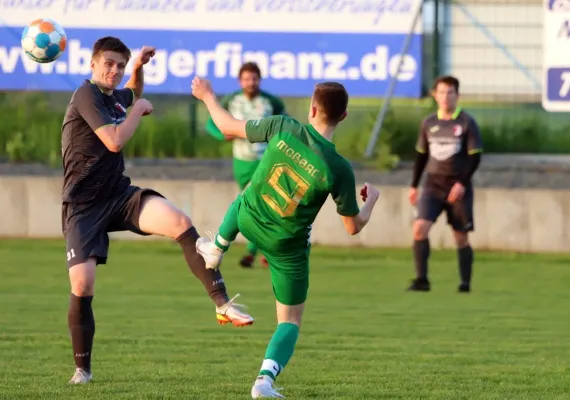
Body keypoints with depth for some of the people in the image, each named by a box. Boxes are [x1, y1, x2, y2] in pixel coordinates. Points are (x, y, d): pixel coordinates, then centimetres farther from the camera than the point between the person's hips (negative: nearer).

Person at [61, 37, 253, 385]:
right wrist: (140, 109, -10)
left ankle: (223, 303, -24)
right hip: (83, 207, -6)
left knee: (181, 222, -22)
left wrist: (139, 67, 19)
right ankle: (82, 368, 7)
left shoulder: (115, 97, 11)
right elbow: (114, 141, -24)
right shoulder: (86, 95, -13)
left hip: (120, 196, 6)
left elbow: (134, 94, 39)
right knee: (82, 287, -13)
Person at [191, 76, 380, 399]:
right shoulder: (339, 169, -26)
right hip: (287, 247, -2)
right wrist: (372, 200, 8)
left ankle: (216, 249, 62)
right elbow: (354, 226, -13)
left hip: (248, 219, 3)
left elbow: (229, 128, -8)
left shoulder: (283, 128, -23)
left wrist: (208, 97, 10)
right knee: (291, 320, 14)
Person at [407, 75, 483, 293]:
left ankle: (465, 282, 16)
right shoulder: (428, 124, 8)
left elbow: (475, 157, -7)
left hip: (458, 187, -3)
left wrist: (462, 183, -17)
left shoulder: (467, 123, -4)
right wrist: (414, 186, 15)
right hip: (433, 184, 3)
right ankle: (421, 279, -12)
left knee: (461, 238, 2)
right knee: (420, 228, -15)